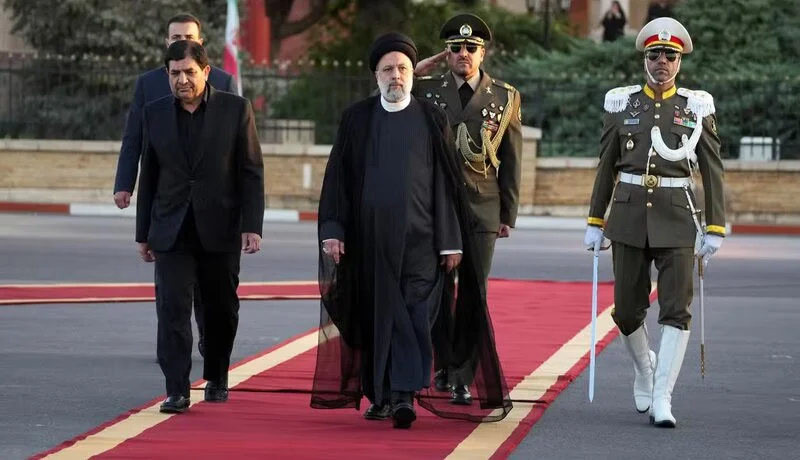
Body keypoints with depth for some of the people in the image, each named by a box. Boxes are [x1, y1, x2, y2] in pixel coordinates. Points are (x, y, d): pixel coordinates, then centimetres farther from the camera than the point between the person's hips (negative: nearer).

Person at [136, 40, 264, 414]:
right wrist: (144, 233, 10)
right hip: (172, 231, 1)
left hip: (220, 230, -1)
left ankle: (216, 379, 30)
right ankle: (177, 391, -12)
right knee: (172, 308, -10)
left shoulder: (236, 109, -1)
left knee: (221, 309, 11)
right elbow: (148, 177, 10)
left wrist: (252, 226, -9)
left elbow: (251, 172, -1)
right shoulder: (155, 113, 6)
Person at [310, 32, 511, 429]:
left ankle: (404, 394, -15)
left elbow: (447, 183, 3)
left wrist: (451, 241, -2)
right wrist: (331, 229, -3)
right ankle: (381, 395, 15)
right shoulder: (357, 119, 8)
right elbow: (338, 177, 7)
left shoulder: (431, 118, 5)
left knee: (415, 315, -10)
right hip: (371, 238, 1)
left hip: (420, 237, -1)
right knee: (380, 315, 6)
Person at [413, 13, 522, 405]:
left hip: (482, 210, -1)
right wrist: (416, 72, 2)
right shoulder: (425, 90, 6)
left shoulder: (506, 97, 6)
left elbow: (511, 161, 9)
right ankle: (444, 366, 22)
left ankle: (464, 379, -2)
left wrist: (509, 214, 7)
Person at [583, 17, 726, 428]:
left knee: (677, 310, -10)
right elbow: (607, 166, 10)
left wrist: (715, 229, -2)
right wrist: (595, 221, 8)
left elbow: (712, 172, 3)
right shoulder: (621, 104, 5)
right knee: (627, 311, 5)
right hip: (629, 217, 1)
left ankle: (661, 399, -8)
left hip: (676, 220, -1)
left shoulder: (696, 107, 2)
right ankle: (644, 367, 34)